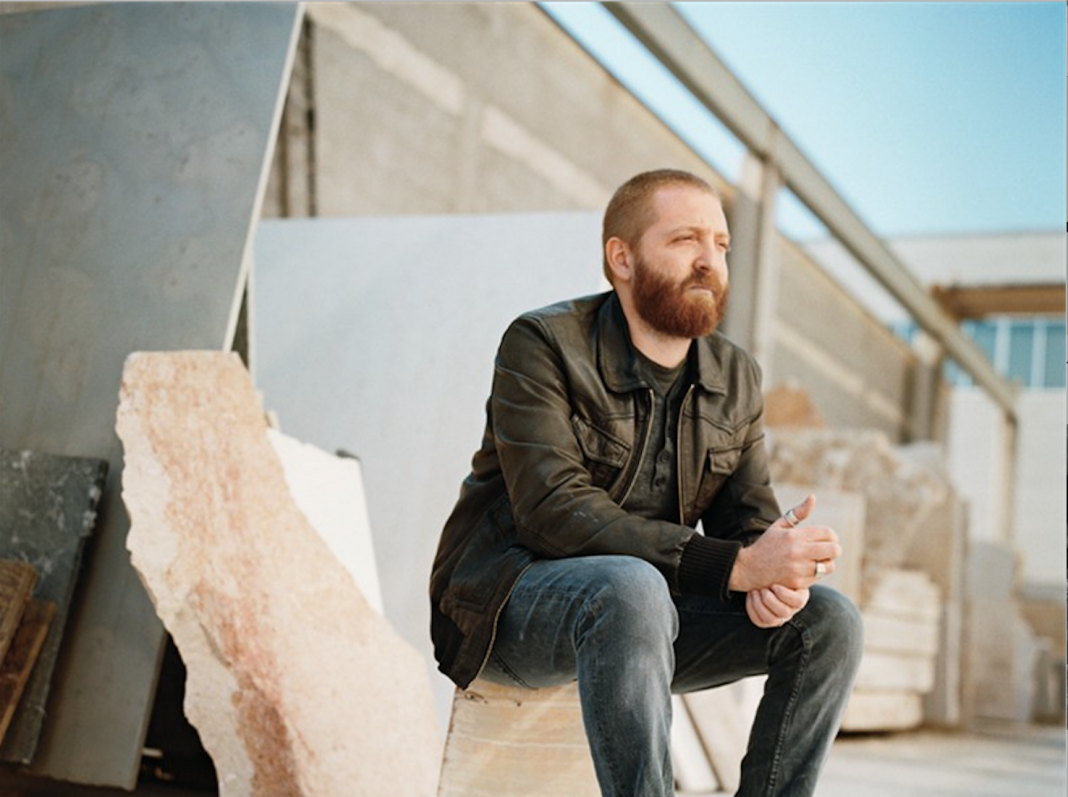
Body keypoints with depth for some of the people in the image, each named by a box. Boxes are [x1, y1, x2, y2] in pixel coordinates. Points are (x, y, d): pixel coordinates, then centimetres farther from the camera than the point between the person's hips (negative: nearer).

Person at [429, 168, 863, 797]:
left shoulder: (737, 378, 7)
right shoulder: (542, 345, -14)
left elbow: (749, 516, 6)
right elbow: (555, 513, -25)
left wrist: (777, 569, -22)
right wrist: (735, 565, -31)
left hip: (642, 605, 6)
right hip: (509, 600, -6)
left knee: (828, 619, -12)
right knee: (630, 587, -38)